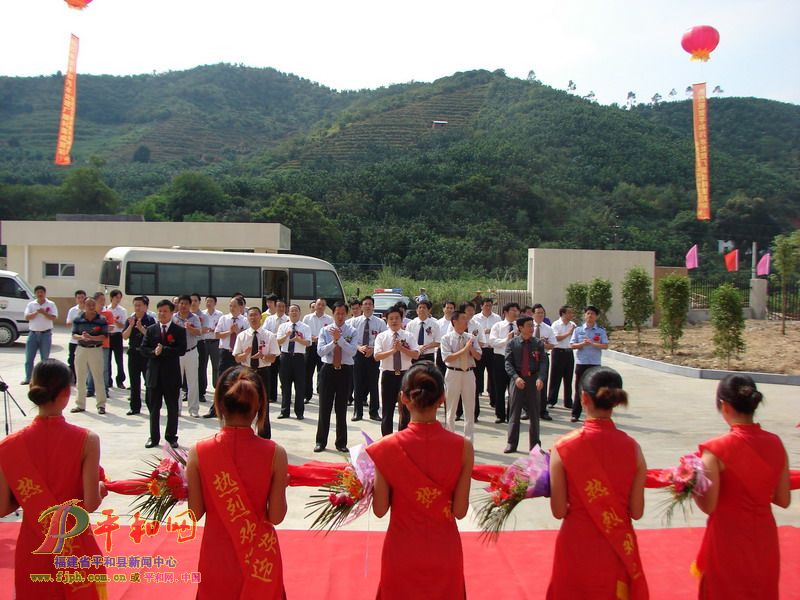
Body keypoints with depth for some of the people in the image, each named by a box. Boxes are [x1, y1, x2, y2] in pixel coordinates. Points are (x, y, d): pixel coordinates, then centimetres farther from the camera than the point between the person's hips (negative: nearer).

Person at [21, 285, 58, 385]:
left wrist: (44, 313, -22)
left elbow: (53, 318, -9)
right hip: (33, 333, 2)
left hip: (46, 334, -2)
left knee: (45, 358, 6)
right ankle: (27, 379, 9)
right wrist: (36, 313, -18)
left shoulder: (51, 304, 1)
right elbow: (26, 317, -3)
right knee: (29, 358, 2)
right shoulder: (31, 304, 7)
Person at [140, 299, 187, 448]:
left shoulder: (179, 330, 0)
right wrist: (154, 352, -16)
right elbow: (143, 348, 3)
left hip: (172, 374, -2)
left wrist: (164, 350, -18)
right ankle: (154, 437, 18)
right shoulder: (151, 329, 9)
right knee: (154, 408, 8)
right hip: (154, 374, 2)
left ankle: (171, 437, 17)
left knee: (173, 408, 6)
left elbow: (182, 350, -11)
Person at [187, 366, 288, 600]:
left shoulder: (199, 452, -15)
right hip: (261, 559, 0)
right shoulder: (275, 453, -16)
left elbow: (195, 513, -8)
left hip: (217, 557, 1)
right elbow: (276, 516, -11)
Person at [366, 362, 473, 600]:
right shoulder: (462, 447, -16)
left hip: (402, 551, 0)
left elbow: (380, 510, -9)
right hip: (444, 551, 1)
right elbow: (460, 511, -10)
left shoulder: (387, 447, -18)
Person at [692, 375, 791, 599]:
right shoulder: (775, 444, -3)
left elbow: (708, 506, -16)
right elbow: (783, 500, 4)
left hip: (729, 541, -5)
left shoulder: (717, 449, -19)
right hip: (765, 540, 5)